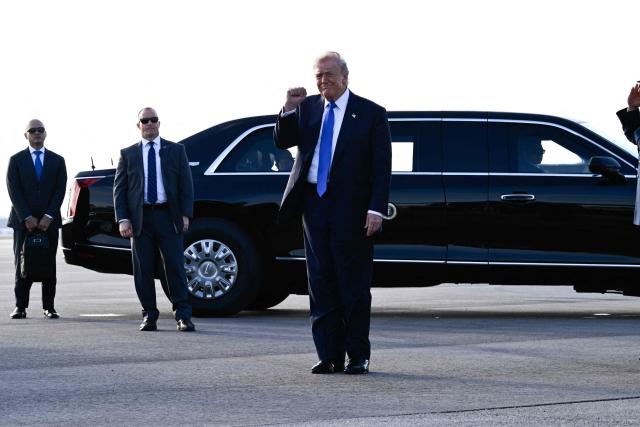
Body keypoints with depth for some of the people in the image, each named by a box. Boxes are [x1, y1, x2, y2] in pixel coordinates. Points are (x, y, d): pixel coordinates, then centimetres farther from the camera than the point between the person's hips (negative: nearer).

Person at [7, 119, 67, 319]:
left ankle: (49, 307, 2)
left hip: (49, 221, 1)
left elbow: (60, 190, 2)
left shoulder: (57, 160, 9)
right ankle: (21, 306, 1)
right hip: (23, 221, -1)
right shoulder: (16, 160, 5)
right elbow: (13, 190, -2)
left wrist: (48, 217, -9)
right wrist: (27, 217, -11)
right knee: (22, 264, -2)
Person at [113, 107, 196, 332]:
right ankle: (149, 316, 9)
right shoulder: (128, 154, 11)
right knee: (143, 270, 2)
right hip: (140, 218, 1)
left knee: (175, 267, -6)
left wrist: (185, 214, -4)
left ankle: (183, 316, -6)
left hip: (168, 216, -1)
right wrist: (123, 219, -5)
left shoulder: (176, 150, 10)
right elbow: (119, 188, 7)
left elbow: (186, 184, 7)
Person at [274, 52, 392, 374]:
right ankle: (329, 355, 12)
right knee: (321, 284, 6)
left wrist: (376, 209, -13)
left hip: (351, 208, -4)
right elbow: (282, 142, 8)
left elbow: (382, 167, -4)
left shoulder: (371, 113, -1)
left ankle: (358, 356, 9)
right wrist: (289, 109, -7)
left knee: (354, 285, 1)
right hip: (314, 203, 4)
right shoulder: (307, 108, 11)